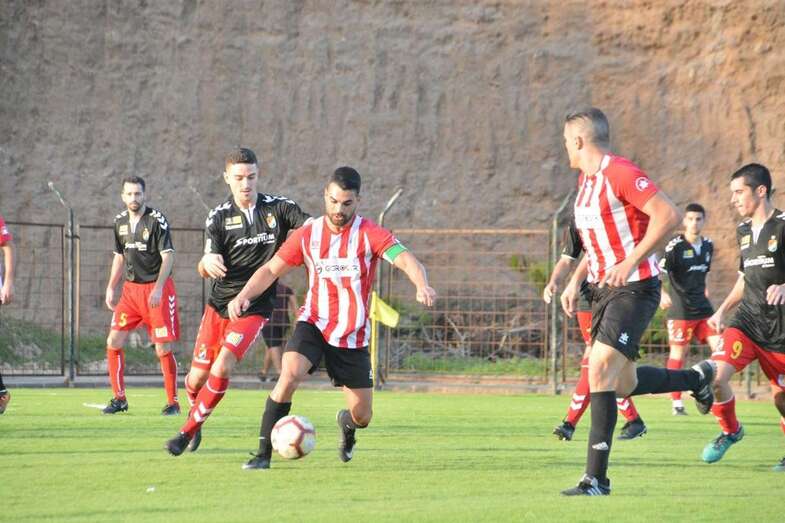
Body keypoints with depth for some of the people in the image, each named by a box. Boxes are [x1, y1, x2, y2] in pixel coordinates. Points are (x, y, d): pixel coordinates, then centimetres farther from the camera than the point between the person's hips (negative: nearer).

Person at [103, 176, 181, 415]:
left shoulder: (157, 220, -11)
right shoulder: (120, 221, 9)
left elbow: (168, 256, -14)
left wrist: (158, 288, -23)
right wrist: (111, 287, 14)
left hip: (157, 289, -6)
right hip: (130, 288, 6)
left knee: (163, 349, -6)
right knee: (114, 342, -1)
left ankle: (172, 402, 5)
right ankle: (119, 398, 10)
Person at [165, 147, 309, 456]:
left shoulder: (277, 208, -2)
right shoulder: (219, 217, -2)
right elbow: (205, 268, -8)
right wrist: (207, 263, -33)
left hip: (255, 308, -2)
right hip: (219, 304, 2)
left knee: (222, 369, -19)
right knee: (198, 376, 2)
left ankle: (189, 430, -4)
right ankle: (195, 414, 35)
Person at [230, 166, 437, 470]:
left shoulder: (370, 234, -10)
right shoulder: (307, 235, -1)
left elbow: (405, 260, -25)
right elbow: (271, 270, 5)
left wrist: (422, 285, -47)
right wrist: (244, 295, -12)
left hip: (353, 337, 0)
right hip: (313, 324, 0)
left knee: (362, 416, 4)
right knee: (289, 374, -29)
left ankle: (347, 423, 46)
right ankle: (263, 454, -22)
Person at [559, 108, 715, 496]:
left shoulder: (620, 173, -16)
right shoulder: (586, 180, 13)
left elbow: (668, 215, -23)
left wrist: (629, 263, -25)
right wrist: (575, 281, 14)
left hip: (634, 289, -10)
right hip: (604, 290, 10)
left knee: (600, 371, -19)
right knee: (623, 383, 13)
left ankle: (596, 479, -17)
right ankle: (697, 378, 37)